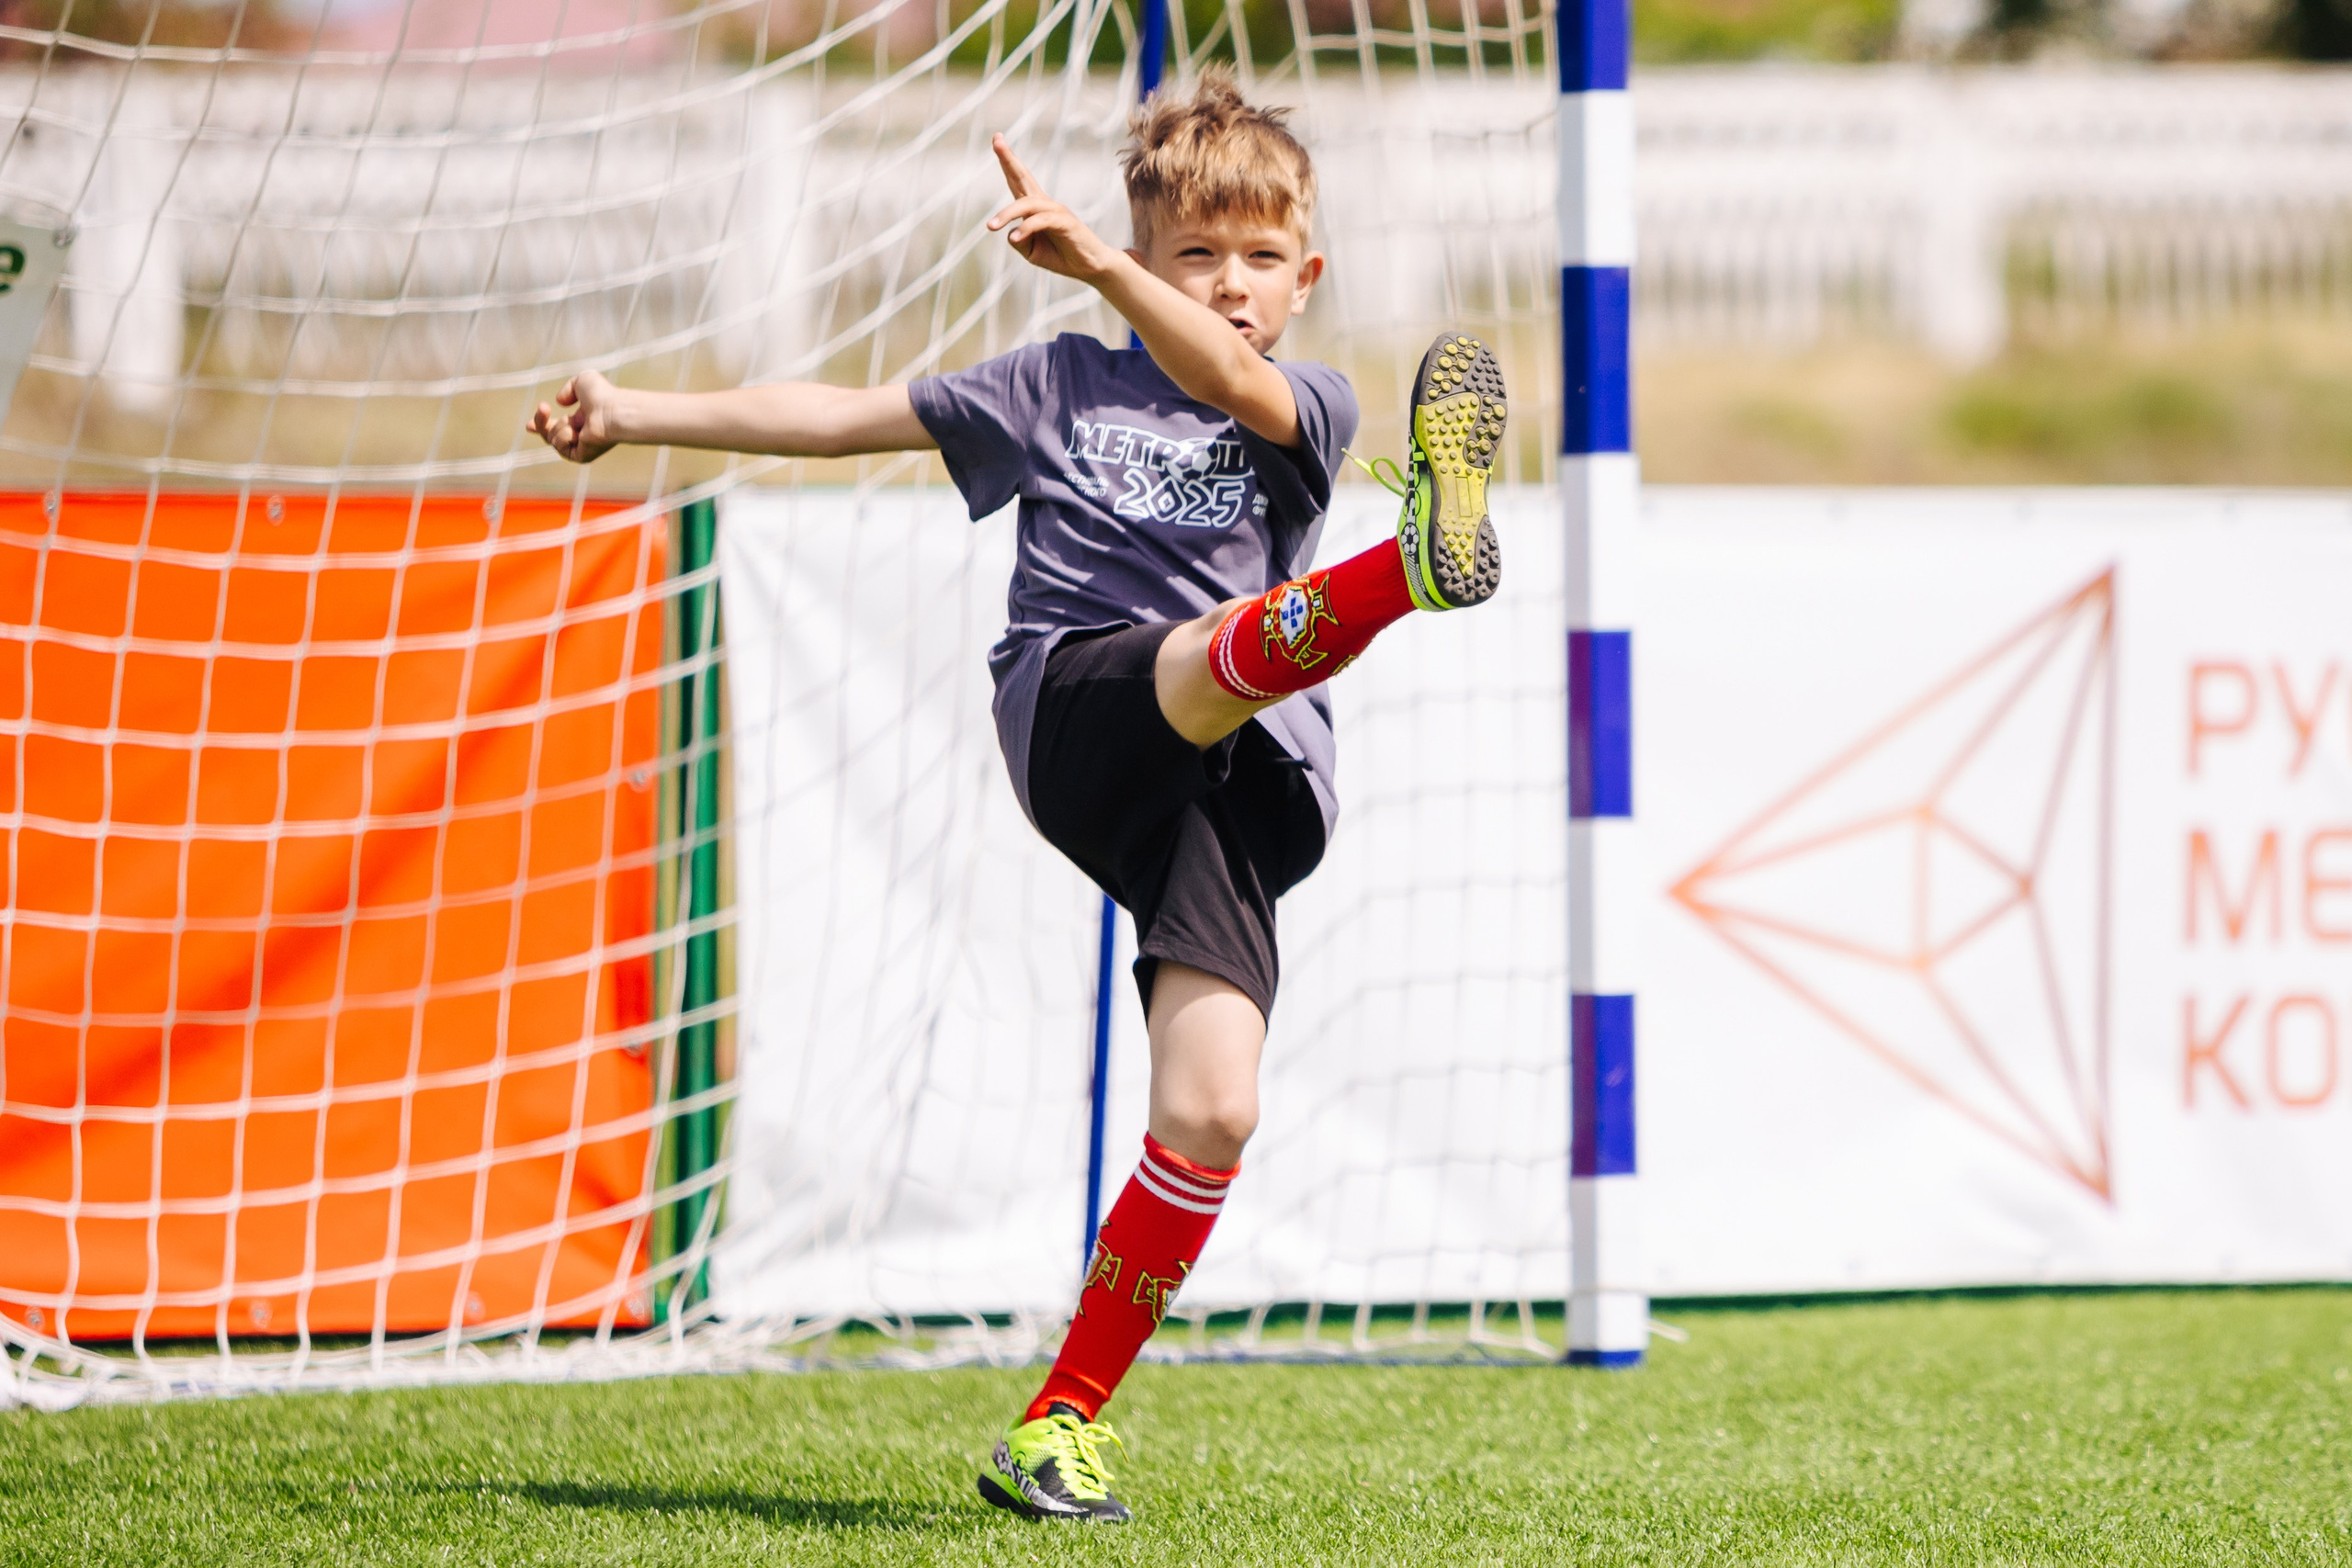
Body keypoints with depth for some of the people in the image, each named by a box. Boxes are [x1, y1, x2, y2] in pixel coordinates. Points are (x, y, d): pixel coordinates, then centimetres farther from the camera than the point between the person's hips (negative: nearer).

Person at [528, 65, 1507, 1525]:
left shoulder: (1307, 408, 18)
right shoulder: (1063, 384, 24)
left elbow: (1227, 377, -7)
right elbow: (845, 415, 25)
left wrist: (1094, 262, -23)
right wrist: (641, 413, 18)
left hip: (1242, 787, 0)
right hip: (1076, 709, 0)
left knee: (1212, 1112, -15)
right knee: (1233, 646, -35)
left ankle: (1065, 1424, -5)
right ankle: (1404, 567, -71)